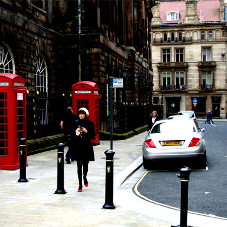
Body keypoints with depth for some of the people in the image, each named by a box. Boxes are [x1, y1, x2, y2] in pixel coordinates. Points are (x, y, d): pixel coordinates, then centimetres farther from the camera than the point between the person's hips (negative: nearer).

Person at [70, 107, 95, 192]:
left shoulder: (90, 123, 2)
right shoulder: (76, 123, 6)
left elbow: (93, 136, 1)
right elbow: (71, 134, 8)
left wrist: (87, 132, -15)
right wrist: (76, 132, -12)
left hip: (87, 147, 0)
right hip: (78, 147, 1)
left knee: (85, 163, 4)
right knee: (79, 165, -1)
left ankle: (85, 177, 37)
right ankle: (80, 185, 5)